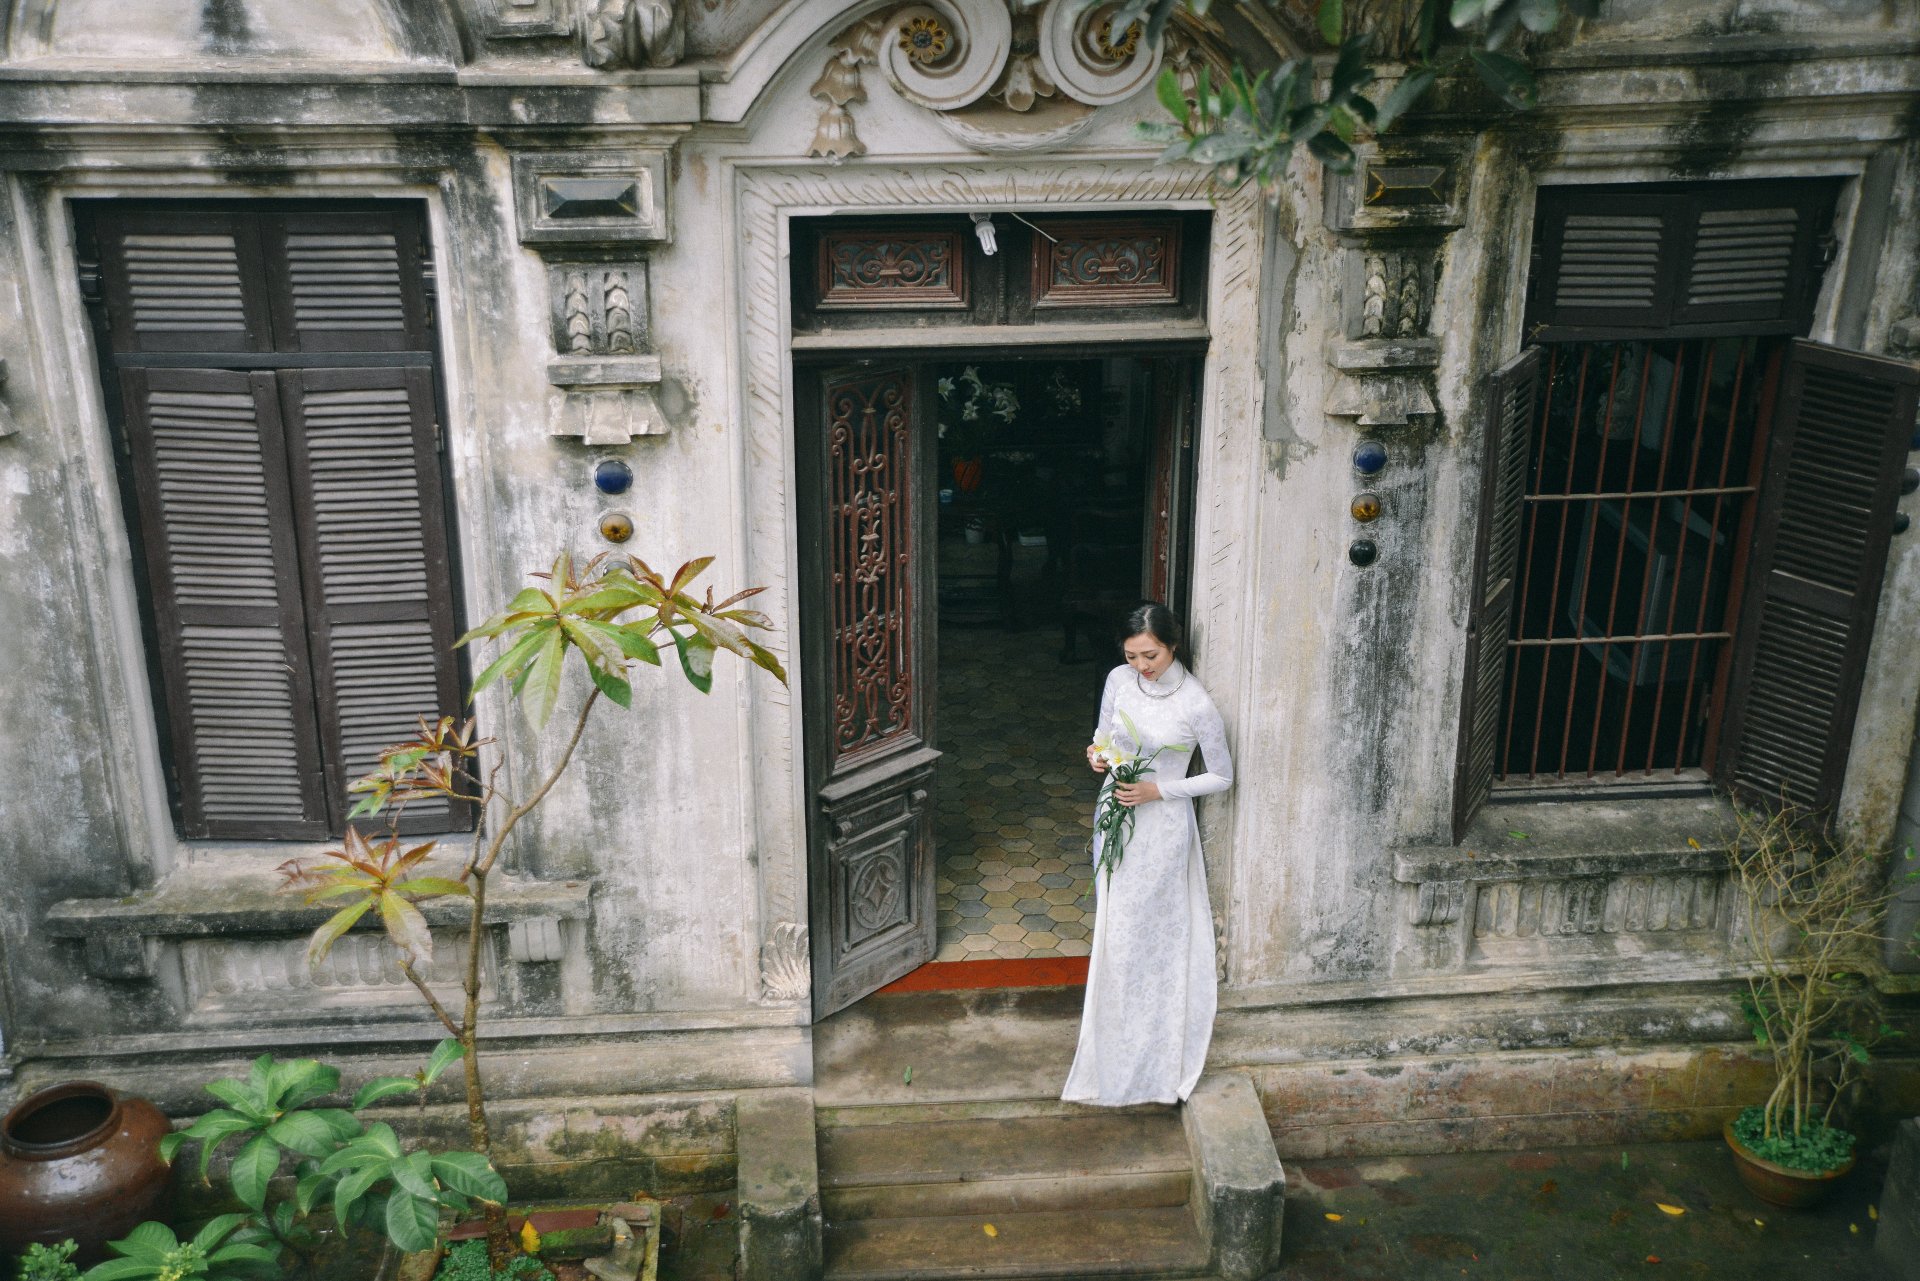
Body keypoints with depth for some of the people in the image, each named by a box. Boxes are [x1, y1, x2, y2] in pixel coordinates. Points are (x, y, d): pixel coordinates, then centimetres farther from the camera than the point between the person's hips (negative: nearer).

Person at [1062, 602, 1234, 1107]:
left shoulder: (1195, 704, -19)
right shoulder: (1119, 680, -4)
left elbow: (1222, 776, -8)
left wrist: (1157, 790, -17)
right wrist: (1098, 754, -11)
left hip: (1163, 826, -5)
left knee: (1140, 936, -1)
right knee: (1114, 928, 14)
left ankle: (1135, 1065, 14)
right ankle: (1118, 1055, 31)